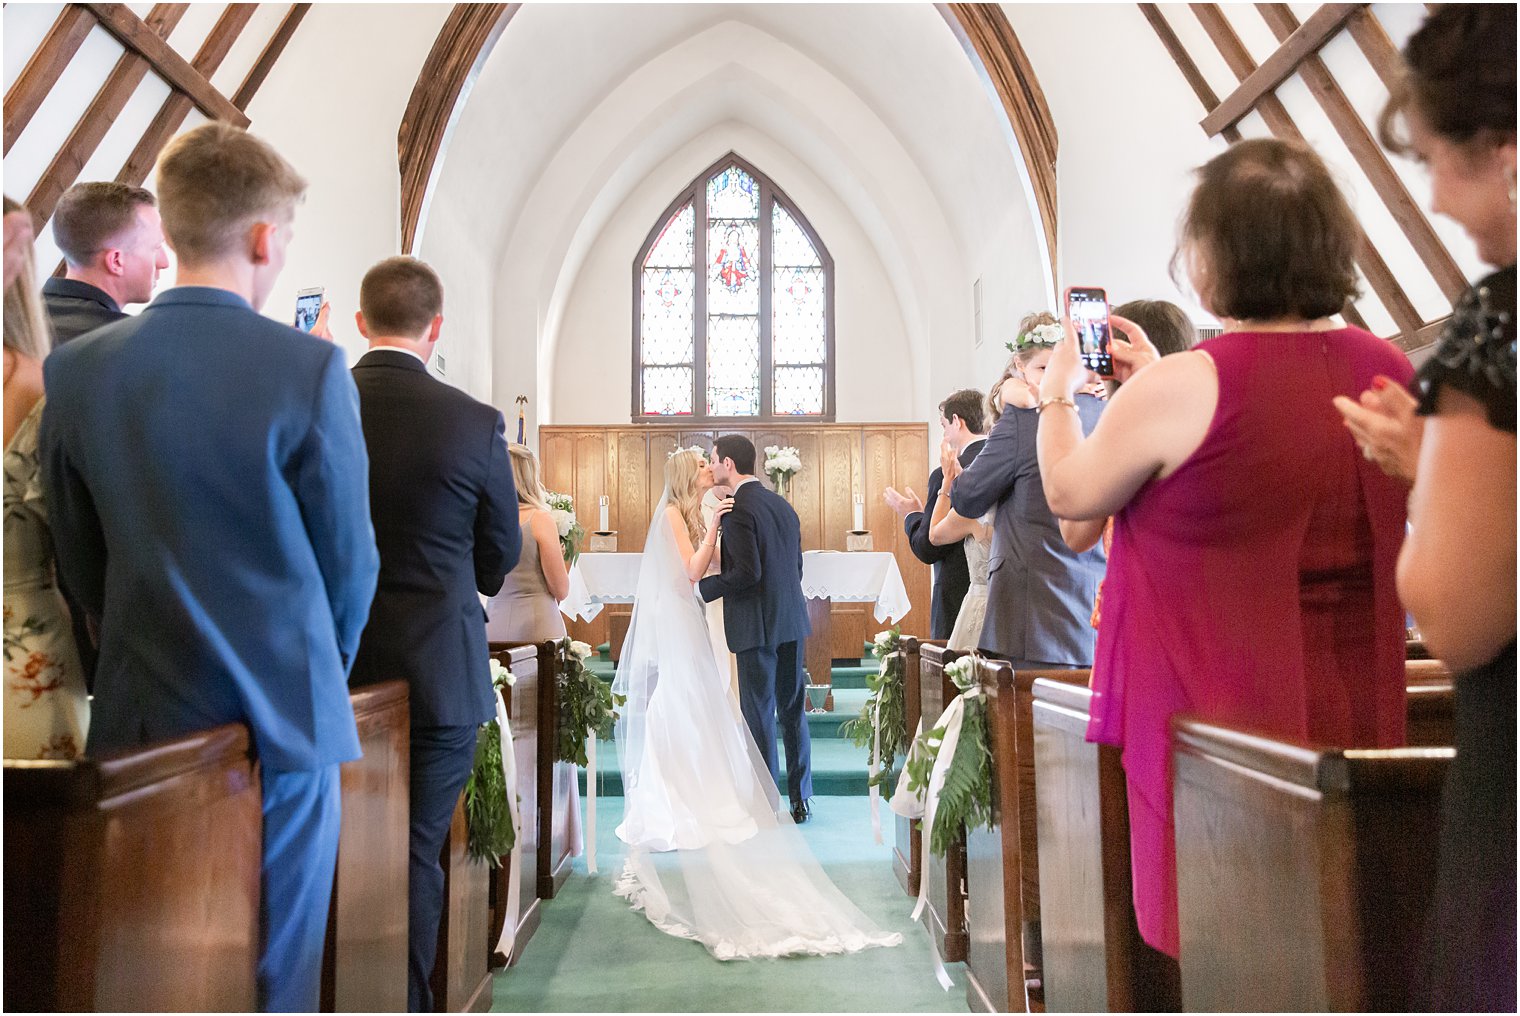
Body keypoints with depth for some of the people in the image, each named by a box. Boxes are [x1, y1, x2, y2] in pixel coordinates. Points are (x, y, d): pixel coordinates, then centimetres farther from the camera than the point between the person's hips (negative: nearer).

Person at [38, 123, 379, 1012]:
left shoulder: (75, 370, -3)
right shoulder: (311, 369, -16)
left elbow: (82, 562, 6)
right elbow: (350, 564, -7)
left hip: (145, 719, 4)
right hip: (282, 721, -4)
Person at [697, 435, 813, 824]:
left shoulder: (738, 509, -14)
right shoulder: (783, 504, 11)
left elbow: (747, 573, -21)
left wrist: (703, 587, -9)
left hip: (756, 625, -8)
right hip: (791, 619, 8)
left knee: (759, 711, 1)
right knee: (793, 707, 13)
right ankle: (800, 798, 21)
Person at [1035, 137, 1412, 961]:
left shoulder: (1182, 387, -20)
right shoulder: (1390, 374, 1)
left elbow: (1070, 494, -5)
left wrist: (1057, 396, 13)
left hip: (1214, 724, -6)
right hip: (1354, 719, 6)